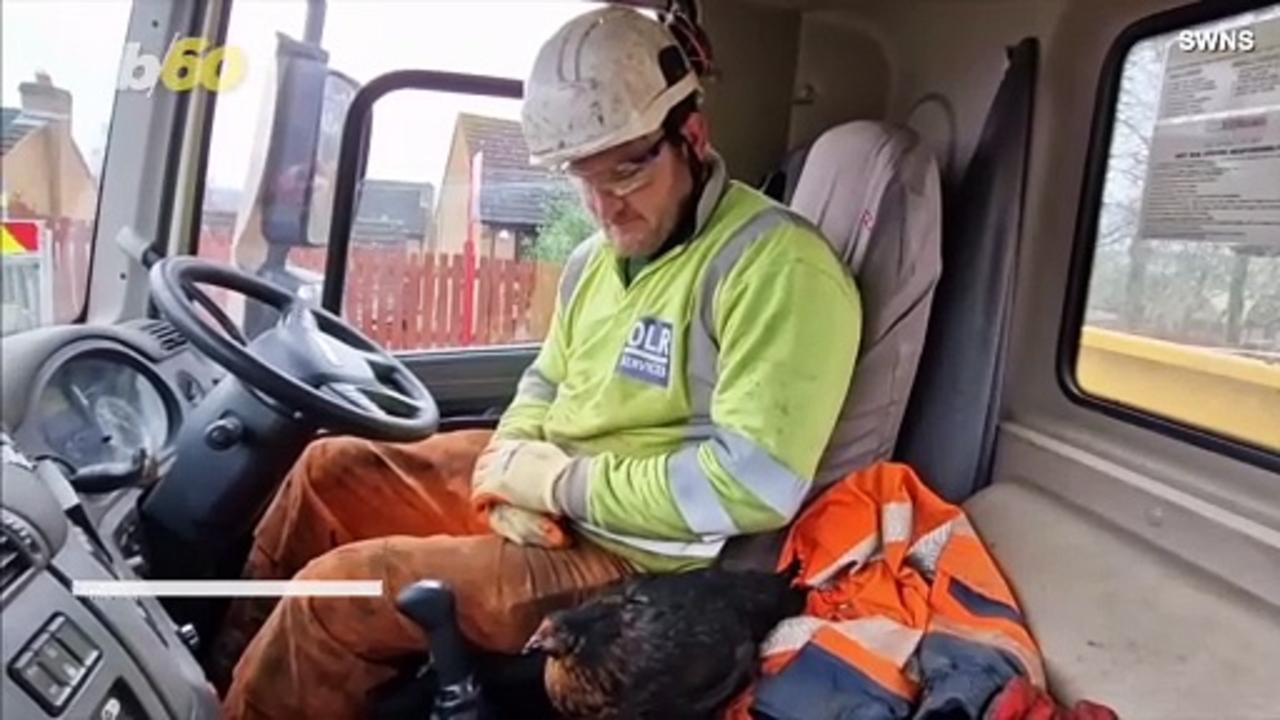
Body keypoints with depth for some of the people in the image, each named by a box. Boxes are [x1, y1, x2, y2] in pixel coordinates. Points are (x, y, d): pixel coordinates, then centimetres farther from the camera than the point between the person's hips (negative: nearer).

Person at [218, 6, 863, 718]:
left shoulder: (775, 264, -22)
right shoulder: (598, 257, 6)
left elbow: (756, 481, -29)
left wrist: (564, 483, -20)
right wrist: (515, 460, -5)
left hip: (631, 560, -9)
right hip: (549, 491, 9)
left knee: (338, 592, -14)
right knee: (333, 469, 12)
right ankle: (235, 650, 32)